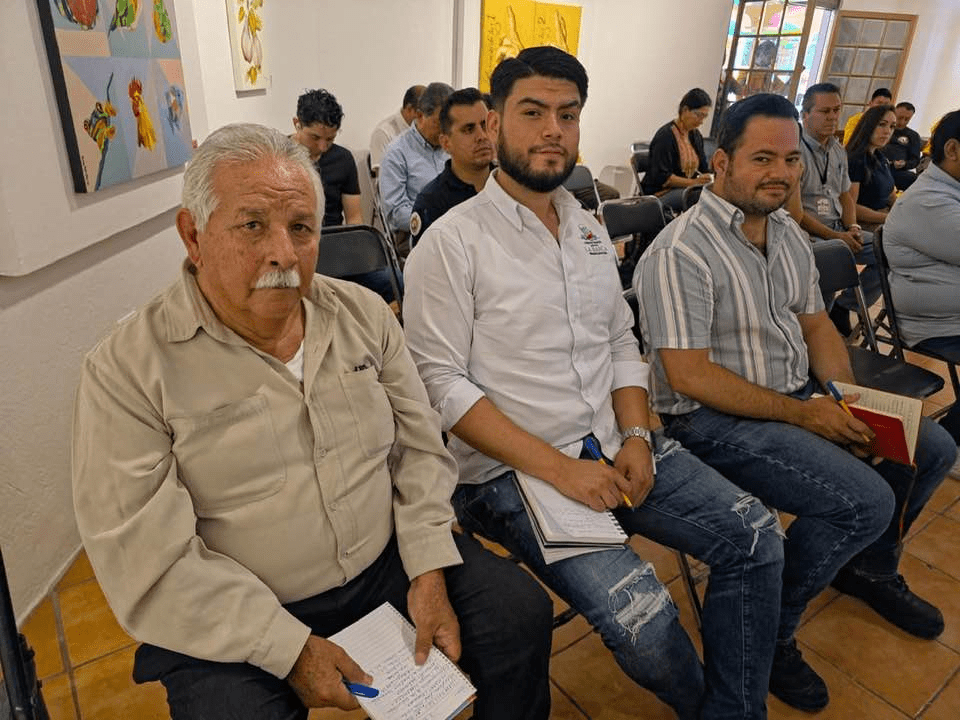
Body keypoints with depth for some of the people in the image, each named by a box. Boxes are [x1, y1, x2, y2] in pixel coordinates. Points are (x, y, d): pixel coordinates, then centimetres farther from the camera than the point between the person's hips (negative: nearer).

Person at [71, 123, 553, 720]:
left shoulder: (365, 313, -1)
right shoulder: (126, 370, -13)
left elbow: (419, 448, 2)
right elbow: (147, 561, -15)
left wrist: (429, 572, -8)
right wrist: (292, 649, -17)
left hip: (390, 560, 3)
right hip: (236, 623, -2)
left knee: (522, 609, -4)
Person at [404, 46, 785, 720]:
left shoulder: (591, 230, 12)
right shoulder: (452, 242, -10)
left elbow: (622, 345, 15)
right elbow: (443, 383, -16)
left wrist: (637, 436, -2)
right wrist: (557, 466, -20)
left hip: (614, 445, 7)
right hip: (511, 469, -6)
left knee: (754, 535, -3)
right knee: (642, 616, -20)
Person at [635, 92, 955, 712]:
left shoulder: (788, 233, 8)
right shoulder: (681, 253, -20)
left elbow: (815, 322, 15)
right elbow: (688, 375, -24)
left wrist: (849, 400, -1)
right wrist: (801, 414, -19)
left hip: (798, 399, 9)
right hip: (716, 419, -9)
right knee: (866, 501, -22)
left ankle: (868, 567, 36)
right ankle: (768, 631, 1)